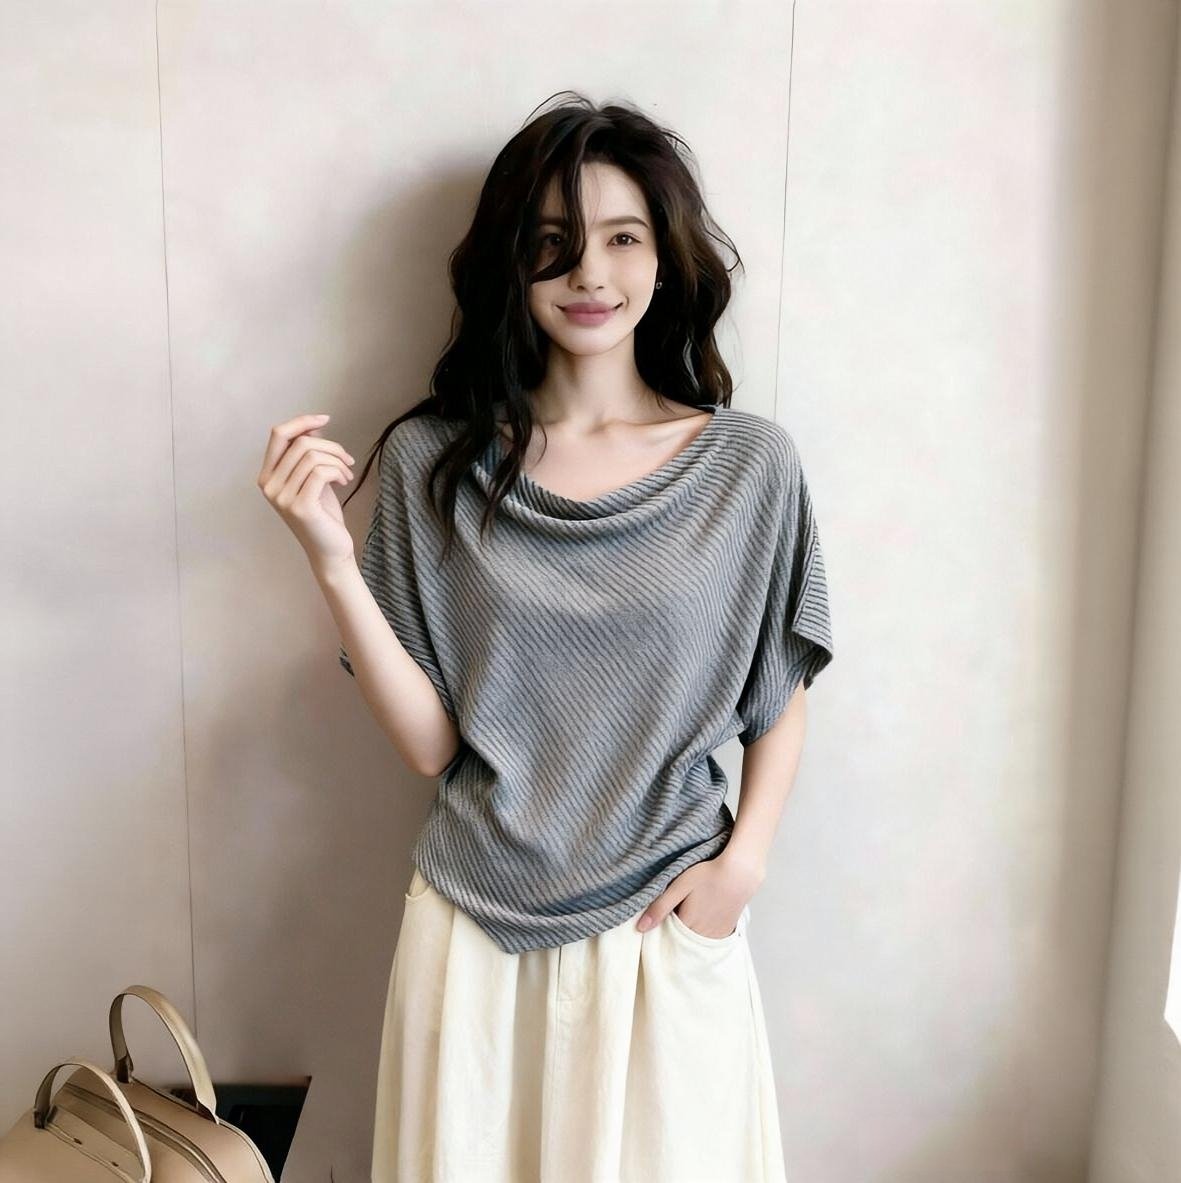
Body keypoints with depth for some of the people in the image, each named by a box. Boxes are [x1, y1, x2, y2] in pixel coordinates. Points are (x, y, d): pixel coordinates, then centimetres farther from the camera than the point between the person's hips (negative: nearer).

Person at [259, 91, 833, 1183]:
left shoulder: (750, 463, -6)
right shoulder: (432, 460, -6)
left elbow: (781, 694, 5)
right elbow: (432, 745, -8)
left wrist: (745, 858, -8)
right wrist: (332, 562, -18)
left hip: (672, 927, 0)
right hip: (479, 931, 0)